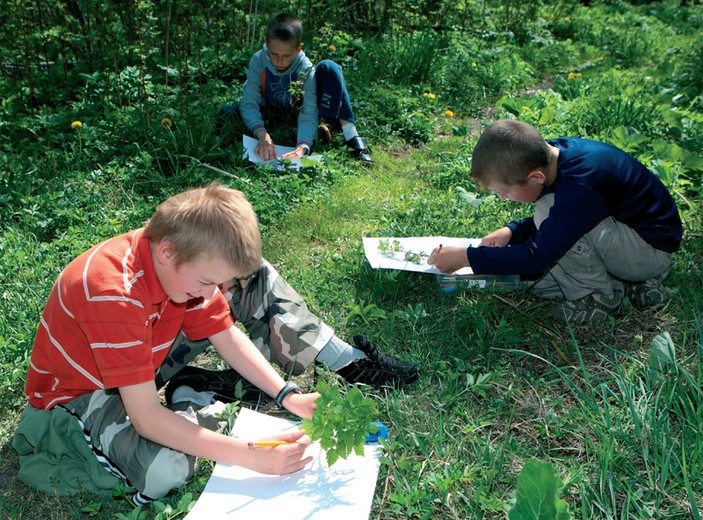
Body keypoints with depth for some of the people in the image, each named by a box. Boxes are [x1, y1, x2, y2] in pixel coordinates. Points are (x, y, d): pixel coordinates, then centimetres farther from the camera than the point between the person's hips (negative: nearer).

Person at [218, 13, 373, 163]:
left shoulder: (306, 69, -28)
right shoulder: (258, 61, -26)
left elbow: (308, 114, -34)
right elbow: (249, 103, -30)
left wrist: (303, 146, -54)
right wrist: (262, 134, -49)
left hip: (299, 110, -2)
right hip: (272, 113, 2)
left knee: (328, 67, -27)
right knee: (226, 114, -26)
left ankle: (351, 137, -31)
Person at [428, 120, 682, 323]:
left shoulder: (579, 186, -34)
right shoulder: (553, 153, -7)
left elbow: (537, 255, -30)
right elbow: (551, 224, 11)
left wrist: (466, 257, -24)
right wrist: (512, 231, -6)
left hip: (652, 249, -9)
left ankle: (602, 295, -9)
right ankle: (631, 284, 6)